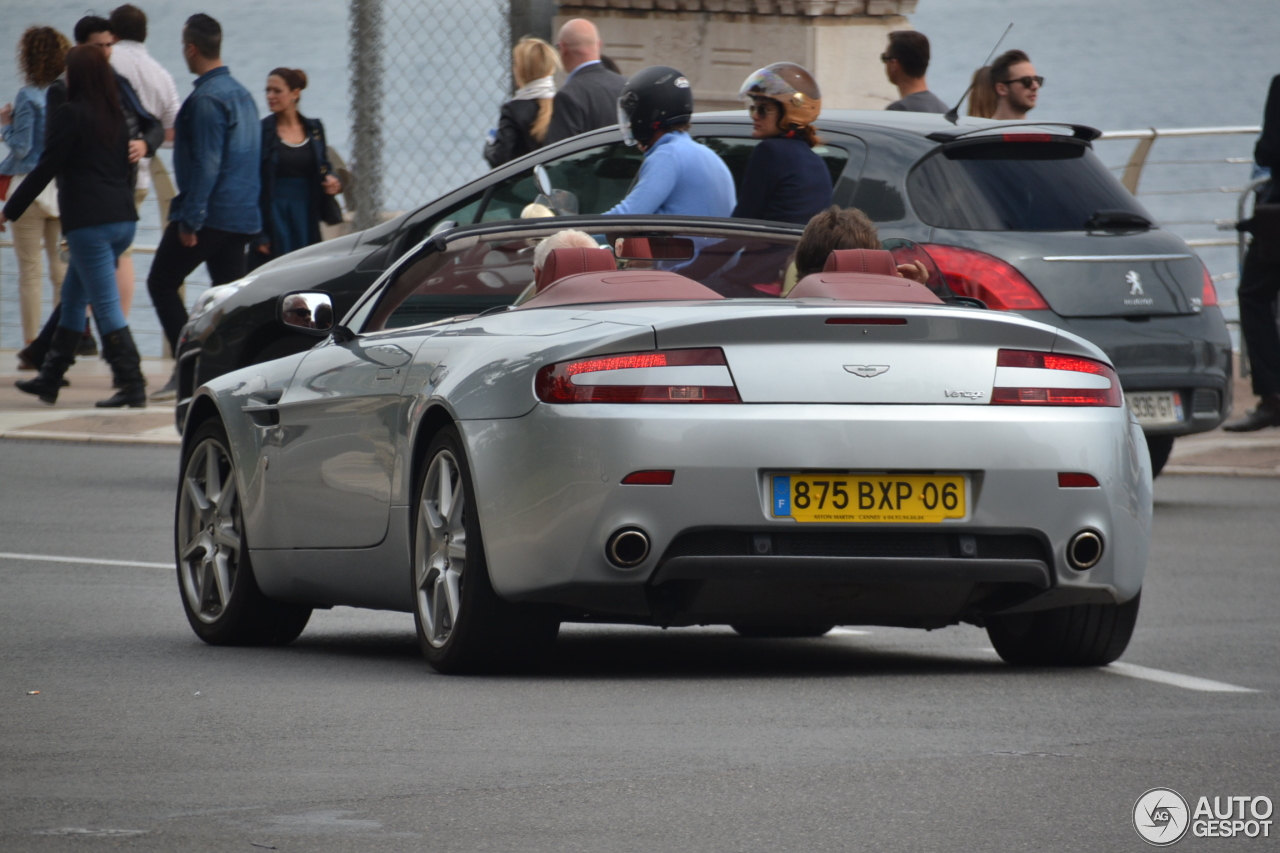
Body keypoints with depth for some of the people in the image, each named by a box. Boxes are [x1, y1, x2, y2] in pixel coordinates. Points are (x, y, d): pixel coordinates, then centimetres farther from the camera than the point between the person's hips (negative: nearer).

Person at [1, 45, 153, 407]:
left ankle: (132, 385, -11)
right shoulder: (117, 116, 12)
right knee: (72, 297, 18)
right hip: (123, 219, 8)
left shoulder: (70, 115, -9)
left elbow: (45, 169, -9)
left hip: (89, 222, -8)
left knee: (106, 305, -7)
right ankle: (50, 379, 24)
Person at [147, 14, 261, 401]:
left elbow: (206, 163, -20)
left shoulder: (206, 99, -15)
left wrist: (190, 219, -19)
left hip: (211, 212, -9)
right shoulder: (241, 93, 14)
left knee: (161, 283, 2)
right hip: (242, 216, 9)